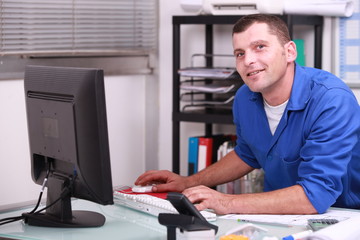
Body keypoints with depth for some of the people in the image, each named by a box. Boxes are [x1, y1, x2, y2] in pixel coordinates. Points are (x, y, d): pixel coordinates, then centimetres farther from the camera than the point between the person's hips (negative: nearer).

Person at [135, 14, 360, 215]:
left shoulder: (332, 101, -23)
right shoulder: (245, 98, -2)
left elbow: (316, 195, -30)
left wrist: (228, 203, -31)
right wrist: (189, 183, 9)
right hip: (280, 213, 6)